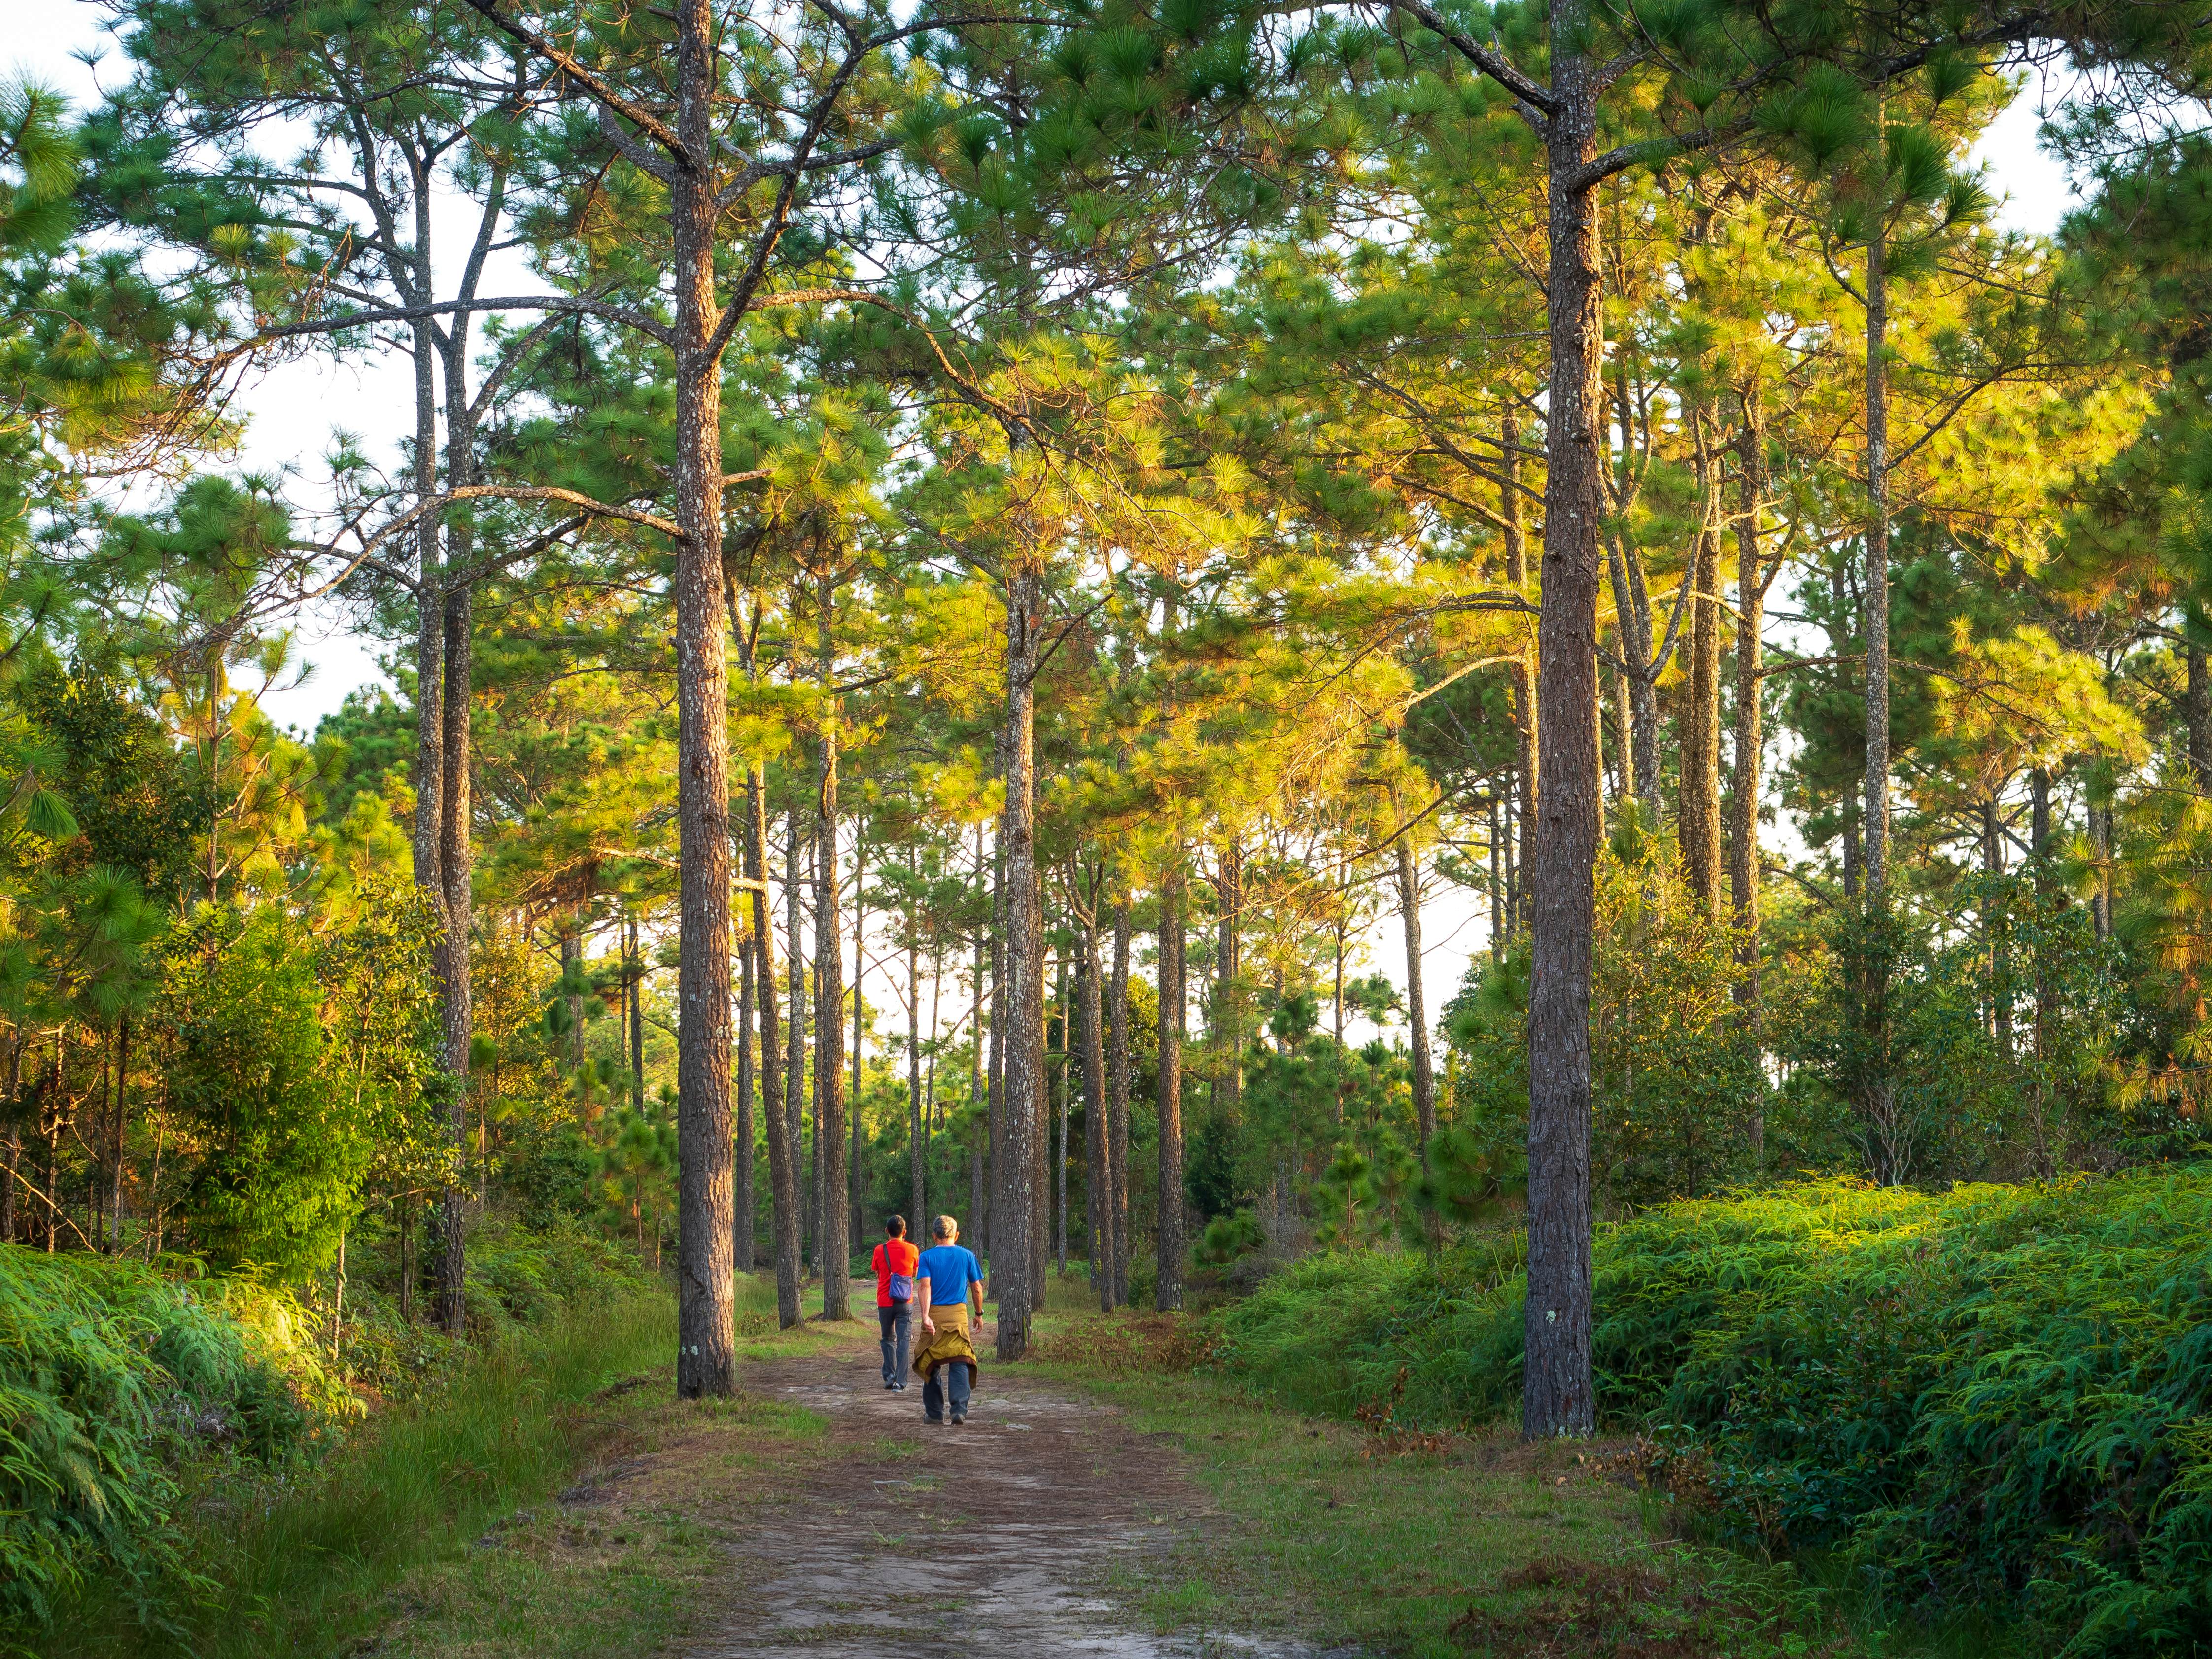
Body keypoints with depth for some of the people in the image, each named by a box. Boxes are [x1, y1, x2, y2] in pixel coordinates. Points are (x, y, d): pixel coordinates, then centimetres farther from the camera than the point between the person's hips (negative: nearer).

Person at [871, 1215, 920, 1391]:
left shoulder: (880, 1250, -1)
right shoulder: (912, 1250, -2)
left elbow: (877, 1273, 12)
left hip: (884, 1302, 1)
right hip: (905, 1303, -1)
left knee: (888, 1339, 18)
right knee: (904, 1341, -2)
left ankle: (889, 1375, 8)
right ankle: (900, 1382, -11)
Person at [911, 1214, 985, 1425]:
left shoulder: (927, 1257, 1)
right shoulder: (967, 1256, 5)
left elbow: (925, 1286, -12)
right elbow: (977, 1288, 8)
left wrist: (925, 1316, -20)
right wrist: (979, 1314, 21)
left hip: (934, 1314, 0)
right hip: (958, 1314, 0)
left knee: (931, 1364, 12)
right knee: (960, 1362, -3)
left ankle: (935, 1413, 17)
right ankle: (959, 1409, -20)